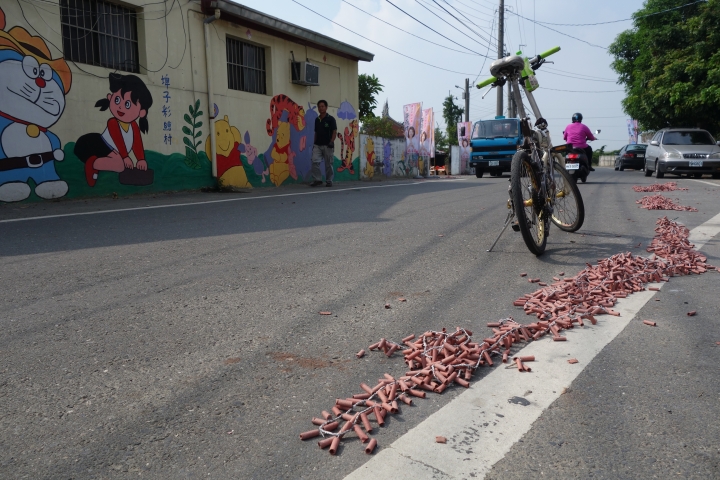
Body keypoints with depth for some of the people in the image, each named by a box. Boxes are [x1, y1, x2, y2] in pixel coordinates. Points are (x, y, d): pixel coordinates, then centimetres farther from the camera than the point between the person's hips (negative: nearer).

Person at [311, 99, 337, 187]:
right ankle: (317, 180, -3)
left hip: (327, 145, -4)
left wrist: (331, 142, -16)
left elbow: (334, 131, -6)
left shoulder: (330, 119, -2)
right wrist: (314, 143, 13)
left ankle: (329, 181, 11)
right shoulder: (317, 120, 13)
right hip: (317, 145, 4)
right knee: (315, 162, -9)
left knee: (328, 164, 1)